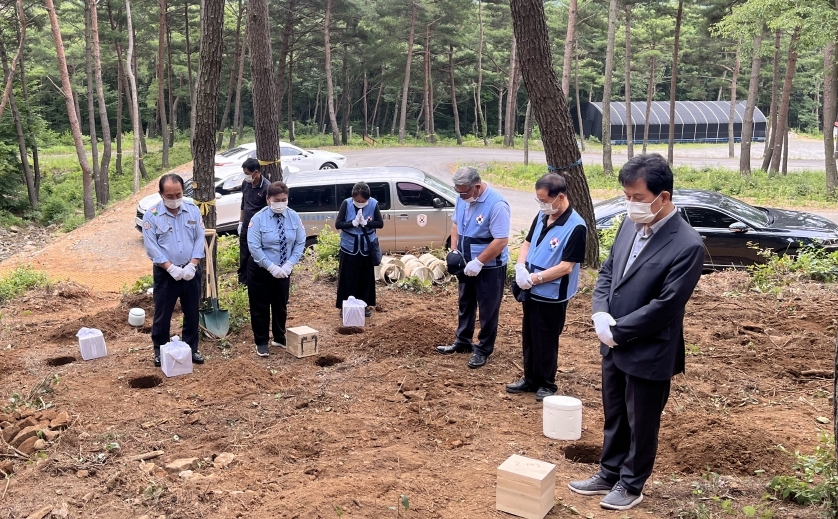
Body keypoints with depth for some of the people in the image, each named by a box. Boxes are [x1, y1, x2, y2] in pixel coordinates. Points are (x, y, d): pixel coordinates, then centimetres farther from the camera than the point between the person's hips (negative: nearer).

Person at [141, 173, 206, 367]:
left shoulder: (193, 210, 0)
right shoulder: (151, 215, -8)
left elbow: (200, 239, -1)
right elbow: (151, 247, -11)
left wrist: (191, 265, -12)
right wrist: (171, 268, -18)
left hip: (191, 272, 2)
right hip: (165, 273, -2)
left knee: (192, 313, 11)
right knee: (162, 314, 7)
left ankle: (191, 348, 25)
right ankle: (159, 350, 23)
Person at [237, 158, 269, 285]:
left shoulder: (266, 187, -18)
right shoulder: (245, 183, 2)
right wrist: (240, 223, 15)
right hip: (246, 227, 6)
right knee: (243, 257, 16)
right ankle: (242, 283, 29)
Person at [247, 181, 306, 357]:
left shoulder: (294, 217, -7)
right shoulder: (259, 218, -17)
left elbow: (300, 243, -5)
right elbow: (254, 248, -20)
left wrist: (288, 265, -15)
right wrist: (272, 267, -22)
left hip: (284, 270, 4)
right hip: (260, 270, -4)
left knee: (281, 306, 18)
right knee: (260, 307, 6)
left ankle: (280, 338, 36)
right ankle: (261, 342, 22)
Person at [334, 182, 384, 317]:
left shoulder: (373, 204, -9)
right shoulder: (346, 204, -11)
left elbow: (380, 223, -5)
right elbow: (338, 224, -11)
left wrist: (366, 222, -21)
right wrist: (353, 223, -25)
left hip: (367, 247, 1)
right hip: (349, 247, -1)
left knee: (366, 277, 10)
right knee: (348, 278, 3)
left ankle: (365, 305, 23)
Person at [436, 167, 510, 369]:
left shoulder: (496, 205, -26)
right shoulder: (463, 198, -2)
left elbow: (501, 240, -28)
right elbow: (456, 224, 11)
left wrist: (478, 262, -25)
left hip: (490, 267, -8)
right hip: (467, 264, 8)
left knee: (488, 311, 7)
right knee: (465, 304, 21)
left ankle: (483, 350, 21)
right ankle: (463, 342, 38)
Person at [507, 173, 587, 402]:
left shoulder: (576, 227, -20)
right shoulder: (542, 217, 3)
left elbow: (566, 266, -22)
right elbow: (527, 243, 13)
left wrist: (535, 278, -21)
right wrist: (521, 267, -6)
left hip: (552, 296, -7)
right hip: (531, 291, 7)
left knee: (546, 342, 7)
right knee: (529, 338, 18)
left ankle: (547, 384, 24)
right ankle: (530, 379, 33)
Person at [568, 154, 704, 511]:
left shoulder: (687, 245, -22)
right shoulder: (630, 225, 1)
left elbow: (665, 306, -23)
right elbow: (607, 272, 9)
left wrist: (617, 331, -17)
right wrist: (600, 313, -8)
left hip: (649, 353, -7)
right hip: (614, 346, 7)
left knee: (641, 424, 14)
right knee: (614, 418, 22)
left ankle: (631, 484, 34)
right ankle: (609, 474, 40)